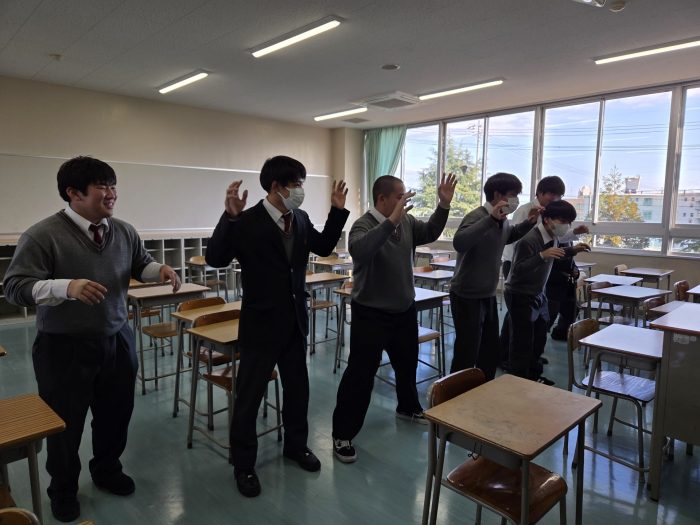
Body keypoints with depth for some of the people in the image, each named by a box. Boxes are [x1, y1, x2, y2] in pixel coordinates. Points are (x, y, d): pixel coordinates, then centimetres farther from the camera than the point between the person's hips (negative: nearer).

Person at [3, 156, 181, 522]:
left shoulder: (124, 232, 0)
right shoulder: (42, 236, -15)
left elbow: (140, 264, 15)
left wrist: (160, 269, -8)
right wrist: (67, 287, -35)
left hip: (117, 341, 5)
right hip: (64, 348, -4)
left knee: (116, 414, 19)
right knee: (65, 423, 14)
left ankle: (107, 470, 46)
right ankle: (63, 489, 40)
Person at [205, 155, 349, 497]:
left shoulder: (301, 219, 1)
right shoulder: (248, 222, -18)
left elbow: (324, 247, 15)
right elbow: (215, 259, -23)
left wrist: (337, 211, 5)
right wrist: (230, 216, -35)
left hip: (295, 321, 6)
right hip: (261, 323, -6)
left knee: (297, 387, 19)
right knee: (250, 394, 8)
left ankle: (296, 445, 41)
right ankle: (243, 464, 26)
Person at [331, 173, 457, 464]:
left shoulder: (407, 222, 1)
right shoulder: (363, 225, -20)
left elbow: (430, 233, 10)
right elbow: (360, 251, -40)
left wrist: (443, 205, -4)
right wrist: (392, 220, -43)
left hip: (405, 309, 7)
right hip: (371, 314, -7)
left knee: (407, 364, 24)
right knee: (360, 374, -1)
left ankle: (408, 408, 49)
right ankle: (342, 434, 12)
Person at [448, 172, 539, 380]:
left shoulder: (503, 220, 5)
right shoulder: (477, 216, -20)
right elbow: (459, 243, -38)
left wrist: (528, 223, 11)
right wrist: (491, 218, -38)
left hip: (488, 296, 9)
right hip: (468, 297, -9)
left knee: (491, 353, 19)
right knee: (467, 355, 0)